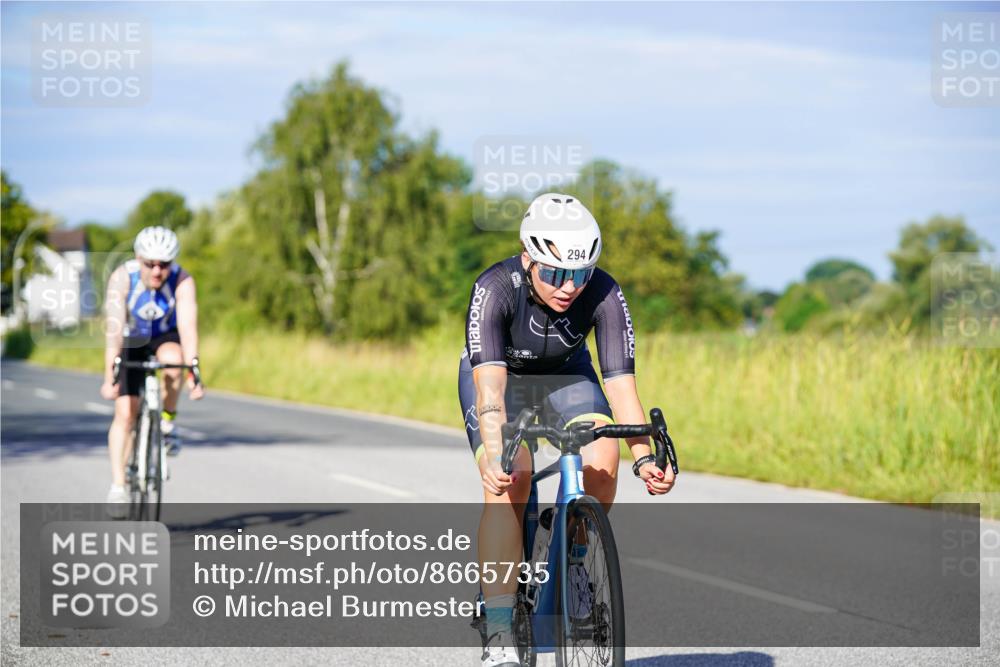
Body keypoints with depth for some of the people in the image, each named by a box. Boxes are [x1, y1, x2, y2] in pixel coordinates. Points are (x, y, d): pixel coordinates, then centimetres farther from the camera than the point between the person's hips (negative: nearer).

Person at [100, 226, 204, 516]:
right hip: (132, 341, 0)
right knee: (125, 413, -11)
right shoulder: (122, 278, -30)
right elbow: (115, 328, -38)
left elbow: (188, 326, -37)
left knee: (172, 360, -35)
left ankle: (168, 423, -11)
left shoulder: (183, 281, -28)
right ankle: (117, 486, -3)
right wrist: (109, 376, -46)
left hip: (166, 336, 0)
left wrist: (193, 373, -48)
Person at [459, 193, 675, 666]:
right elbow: (490, 384, -45)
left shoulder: (604, 295, -29)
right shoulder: (495, 289, -35)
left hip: (565, 374, 2)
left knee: (602, 462, -25)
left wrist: (644, 458, -47)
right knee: (509, 482, -25)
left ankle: (571, 563, 3)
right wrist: (494, 453, -61)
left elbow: (621, 386, -32)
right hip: (499, 373, -2)